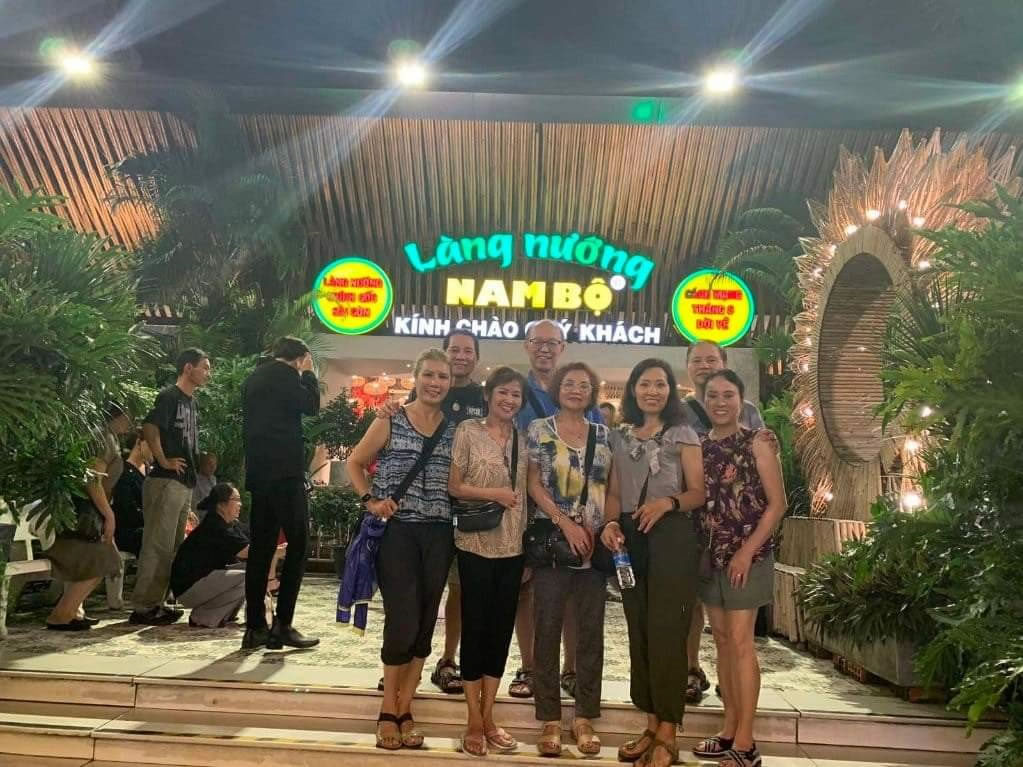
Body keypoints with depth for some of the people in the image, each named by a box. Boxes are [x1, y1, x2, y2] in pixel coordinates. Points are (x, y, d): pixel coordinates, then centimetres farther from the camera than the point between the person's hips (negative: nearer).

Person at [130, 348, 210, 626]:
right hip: (166, 482, -9)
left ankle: (156, 604, 20)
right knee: (157, 546, -7)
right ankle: (142, 608, -2)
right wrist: (164, 461, -19)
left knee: (173, 548, 12)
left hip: (185, 484, 9)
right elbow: (149, 427, -24)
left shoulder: (192, 402, 18)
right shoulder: (169, 396, -9)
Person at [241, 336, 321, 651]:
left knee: (261, 547, 8)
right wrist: (308, 374, 5)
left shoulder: (255, 377, 20)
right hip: (284, 470, -8)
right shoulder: (284, 373, -5)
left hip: (259, 472, 8)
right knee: (297, 544, -4)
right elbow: (310, 405, -6)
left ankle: (255, 627, 8)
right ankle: (282, 624, -7)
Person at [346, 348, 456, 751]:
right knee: (403, 622, -6)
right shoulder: (390, 421, 0)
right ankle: (388, 711, 13)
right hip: (396, 532, -3)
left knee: (424, 625, 7)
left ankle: (403, 711, 21)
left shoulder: (453, 430, 8)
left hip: (438, 535, 4)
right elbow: (354, 463, 5)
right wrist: (370, 501, -8)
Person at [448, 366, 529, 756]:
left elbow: (526, 492, 13)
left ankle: (488, 718, 21)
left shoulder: (522, 440, 9)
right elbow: (453, 486, -6)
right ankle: (474, 722, 14)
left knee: (502, 629, 9)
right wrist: (493, 493, -17)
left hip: (513, 547, 4)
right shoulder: (468, 431, -3)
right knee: (475, 627, 3)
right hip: (476, 545, -4)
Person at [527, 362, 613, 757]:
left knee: (591, 631, 7)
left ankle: (585, 717, 19)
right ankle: (550, 720, 12)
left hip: (595, 544, 3)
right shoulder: (538, 429, 3)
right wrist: (566, 523, -13)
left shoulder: (603, 434, 11)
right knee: (548, 630, 2)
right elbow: (533, 484, -4)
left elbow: (612, 487, 10)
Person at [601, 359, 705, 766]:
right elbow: (615, 492, 13)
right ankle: (651, 727, 20)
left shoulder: (683, 435, 0)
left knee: (666, 631, -5)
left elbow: (699, 493, -5)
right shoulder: (623, 437, 13)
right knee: (639, 632, 9)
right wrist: (611, 523, -6)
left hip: (672, 539, -5)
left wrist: (668, 501, -23)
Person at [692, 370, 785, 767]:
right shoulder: (699, 446, 8)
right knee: (722, 641, 11)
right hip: (709, 555, 5)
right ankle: (729, 731, 21)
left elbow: (777, 504, -8)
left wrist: (747, 551, -14)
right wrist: (695, 550, -1)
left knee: (741, 642, -6)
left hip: (747, 555, -5)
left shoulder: (757, 444, -6)